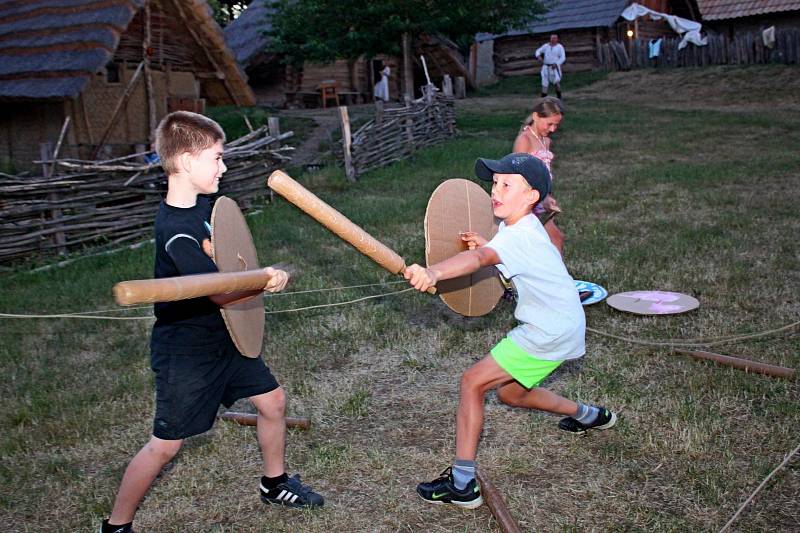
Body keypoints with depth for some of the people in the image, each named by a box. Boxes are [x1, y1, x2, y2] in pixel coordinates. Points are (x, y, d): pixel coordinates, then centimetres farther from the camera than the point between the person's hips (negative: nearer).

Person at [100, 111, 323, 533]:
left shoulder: (201, 203, 0)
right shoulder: (175, 231, -27)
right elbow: (220, 295, -29)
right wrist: (265, 283, -39)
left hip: (221, 336, 9)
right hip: (184, 349, -9)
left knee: (272, 399, 16)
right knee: (165, 445, 2)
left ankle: (274, 483, 37)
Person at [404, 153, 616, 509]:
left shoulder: (519, 237, -26)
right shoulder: (518, 227, 6)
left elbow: (479, 258, -45)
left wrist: (433, 273, -63)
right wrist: (483, 245, -5)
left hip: (549, 334, -10)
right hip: (558, 328, 10)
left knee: (472, 382, -13)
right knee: (510, 393, 25)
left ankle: (462, 484, -10)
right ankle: (590, 416, 44)